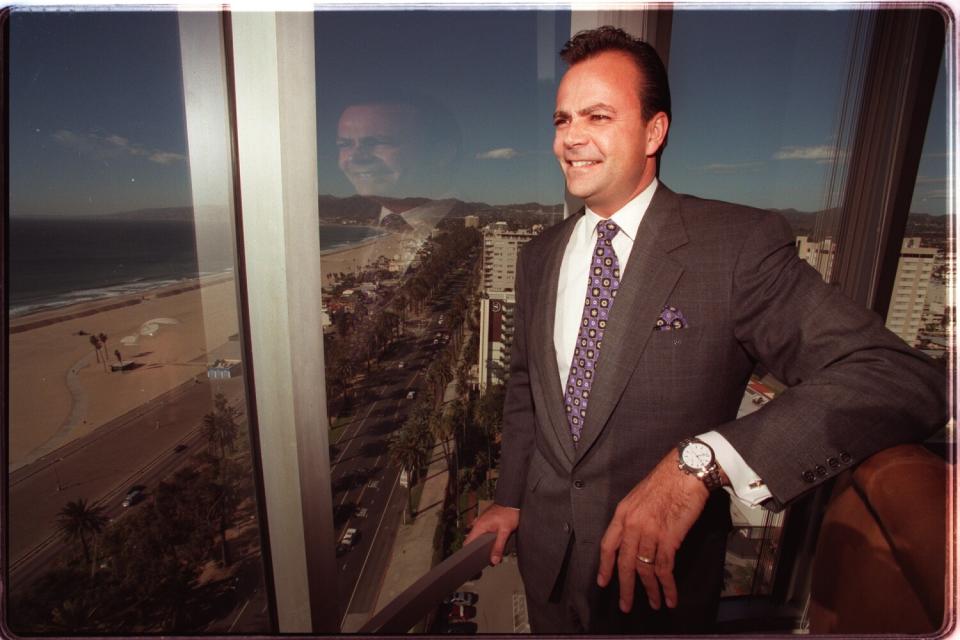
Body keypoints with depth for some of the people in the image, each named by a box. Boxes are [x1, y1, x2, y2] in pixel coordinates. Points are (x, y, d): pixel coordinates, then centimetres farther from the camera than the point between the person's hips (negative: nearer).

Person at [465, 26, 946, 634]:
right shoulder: (539, 257, 0)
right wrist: (510, 498, 9)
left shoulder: (741, 242, -18)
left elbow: (907, 379, -24)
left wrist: (699, 459, -35)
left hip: (660, 570, -4)